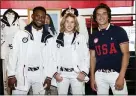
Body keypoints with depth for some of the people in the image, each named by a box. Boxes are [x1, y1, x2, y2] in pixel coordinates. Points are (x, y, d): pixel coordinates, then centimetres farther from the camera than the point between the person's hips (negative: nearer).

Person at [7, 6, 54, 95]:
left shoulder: (48, 38, 4)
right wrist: (11, 75, -7)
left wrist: (49, 76, -3)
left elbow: (50, 58, 3)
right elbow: (13, 54, -2)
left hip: (40, 75, 2)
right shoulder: (21, 34, -1)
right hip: (22, 74, -1)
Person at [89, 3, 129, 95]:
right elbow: (93, 57, 13)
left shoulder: (119, 31, -2)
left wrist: (121, 76, -12)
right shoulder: (93, 36, 9)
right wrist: (92, 77, 7)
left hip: (116, 73, -3)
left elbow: (126, 53, -5)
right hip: (99, 75, 3)